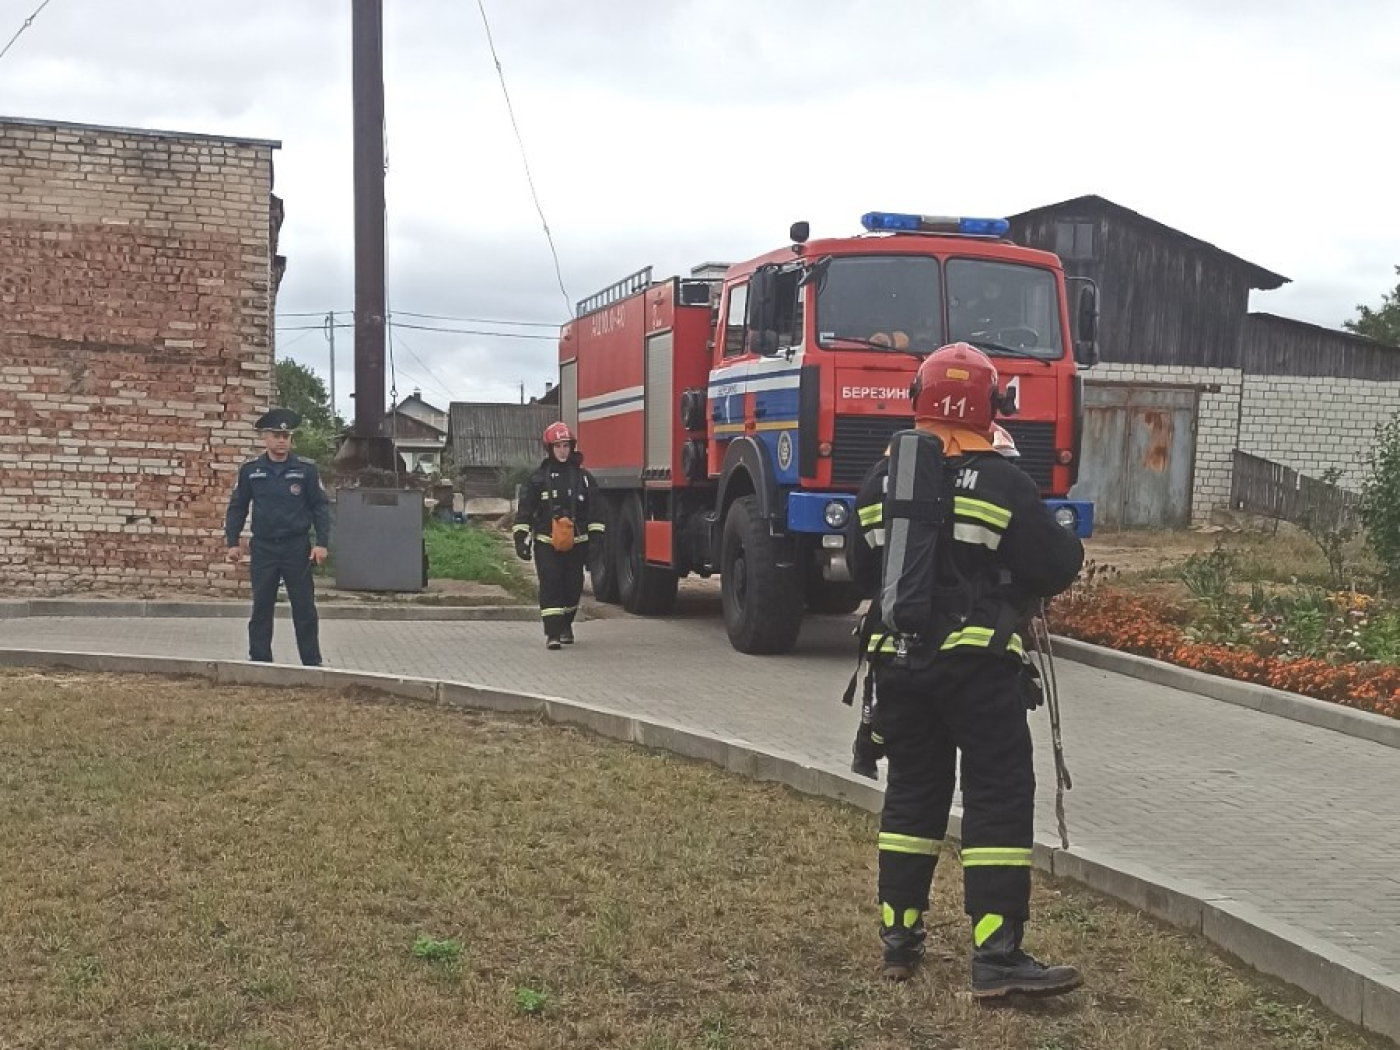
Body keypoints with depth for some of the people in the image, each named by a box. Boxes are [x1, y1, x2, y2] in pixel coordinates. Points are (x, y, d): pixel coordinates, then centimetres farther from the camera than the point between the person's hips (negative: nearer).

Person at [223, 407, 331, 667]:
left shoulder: (306, 469, -1)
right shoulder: (250, 470, 3)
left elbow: (320, 507, 1)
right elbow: (237, 507, 9)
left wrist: (322, 543, -7)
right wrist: (232, 542, 3)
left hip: (297, 548, -1)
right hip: (263, 548, 1)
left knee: (304, 608, 4)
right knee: (261, 608, 7)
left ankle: (312, 663, 12)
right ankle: (260, 661, 16)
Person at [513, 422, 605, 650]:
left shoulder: (583, 478, 6)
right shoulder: (538, 479, 2)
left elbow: (594, 511, 7)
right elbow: (524, 511, 4)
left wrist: (596, 539, 0)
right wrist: (521, 539, -2)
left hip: (576, 543, 2)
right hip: (547, 543, -2)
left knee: (573, 587, 9)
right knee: (551, 586, -10)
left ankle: (566, 625, 31)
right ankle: (552, 633, -11)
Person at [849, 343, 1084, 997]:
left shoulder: (879, 483, 7)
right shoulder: (1002, 484, -9)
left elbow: (862, 573, 16)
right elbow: (1055, 569, -6)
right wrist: (1067, 545, 16)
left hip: (897, 662, 5)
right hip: (978, 666, -5)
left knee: (912, 793, 15)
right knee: (999, 801, -1)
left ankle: (899, 938, 20)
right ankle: (996, 957, -3)